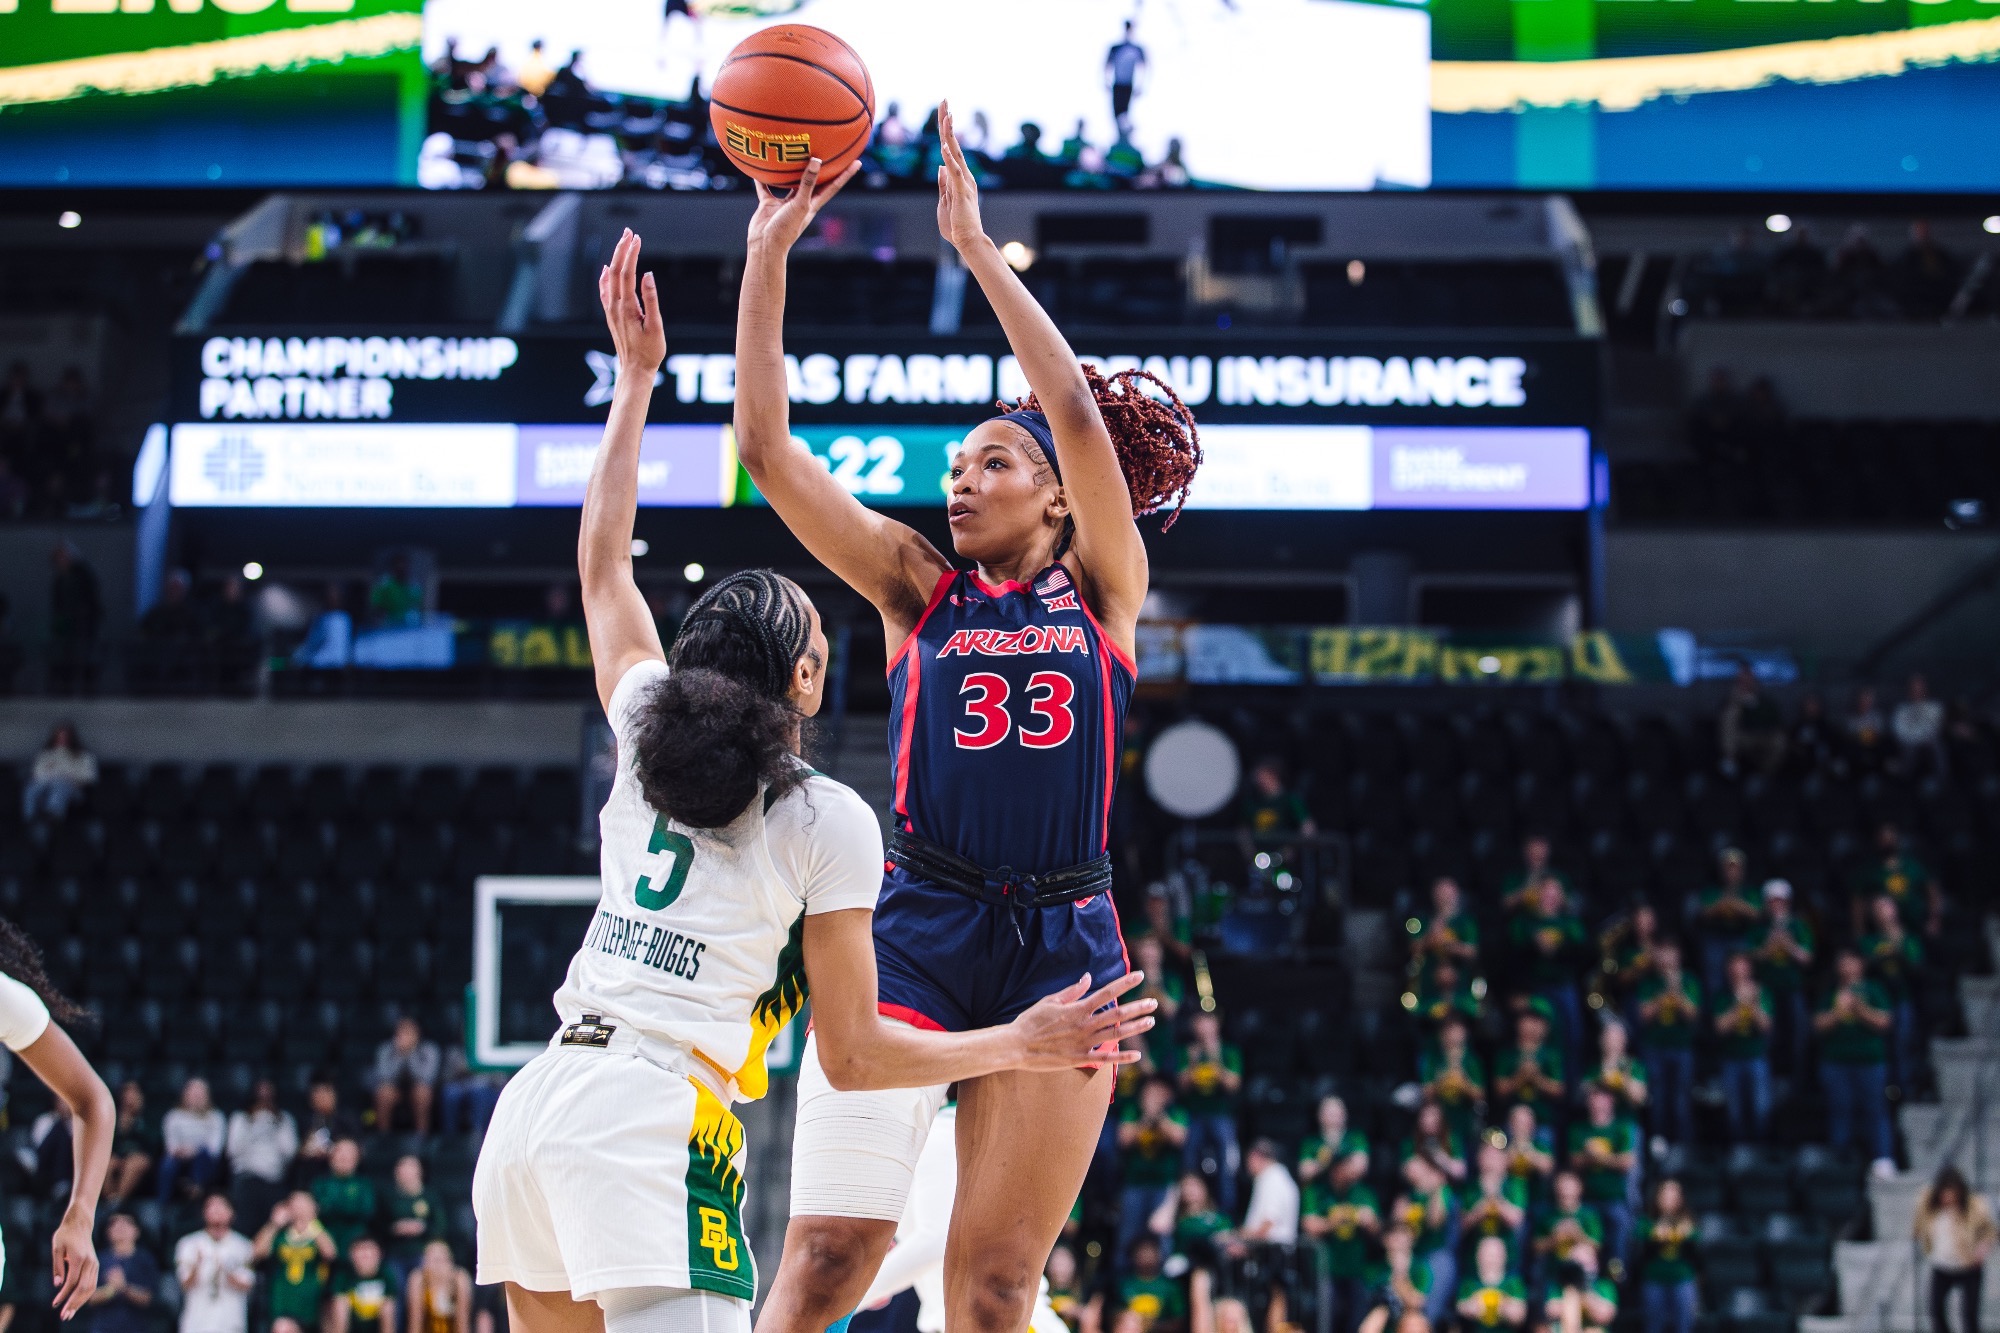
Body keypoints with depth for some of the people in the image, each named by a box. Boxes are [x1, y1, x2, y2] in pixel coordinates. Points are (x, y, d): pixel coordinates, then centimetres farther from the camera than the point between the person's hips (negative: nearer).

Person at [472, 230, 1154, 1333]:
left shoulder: (645, 729, 14)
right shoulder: (829, 825, 1)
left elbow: (602, 561, 32)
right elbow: (853, 1057, 4)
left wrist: (635, 377, 38)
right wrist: (1023, 1045, 14)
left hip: (531, 1113, 7)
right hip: (656, 1120, -7)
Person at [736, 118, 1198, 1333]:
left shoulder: (1103, 590, 10)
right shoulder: (917, 586, 12)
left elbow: (1080, 414, -4)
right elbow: (766, 446, 4)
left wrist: (976, 244, -6)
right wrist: (769, 252, -1)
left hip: (1062, 946, 0)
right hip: (915, 934, 0)